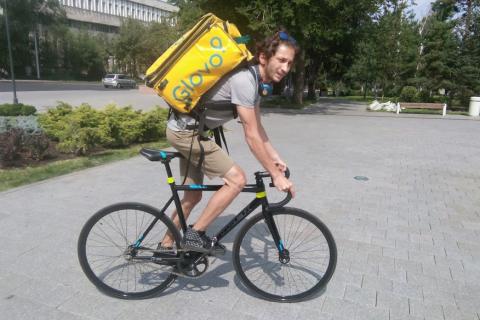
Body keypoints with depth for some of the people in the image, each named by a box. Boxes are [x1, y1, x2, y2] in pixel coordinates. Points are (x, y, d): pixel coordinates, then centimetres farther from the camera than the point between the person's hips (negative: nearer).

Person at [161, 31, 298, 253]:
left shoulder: (256, 78, 6)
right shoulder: (244, 80, -25)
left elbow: (257, 126, 13)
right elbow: (251, 136, -25)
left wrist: (275, 157, 10)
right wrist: (276, 176, -19)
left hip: (189, 130, 10)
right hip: (185, 130, -10)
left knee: (192, 196, 16)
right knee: (237, 179, -13)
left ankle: (166, 246, 33)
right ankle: (195, 234, -2)